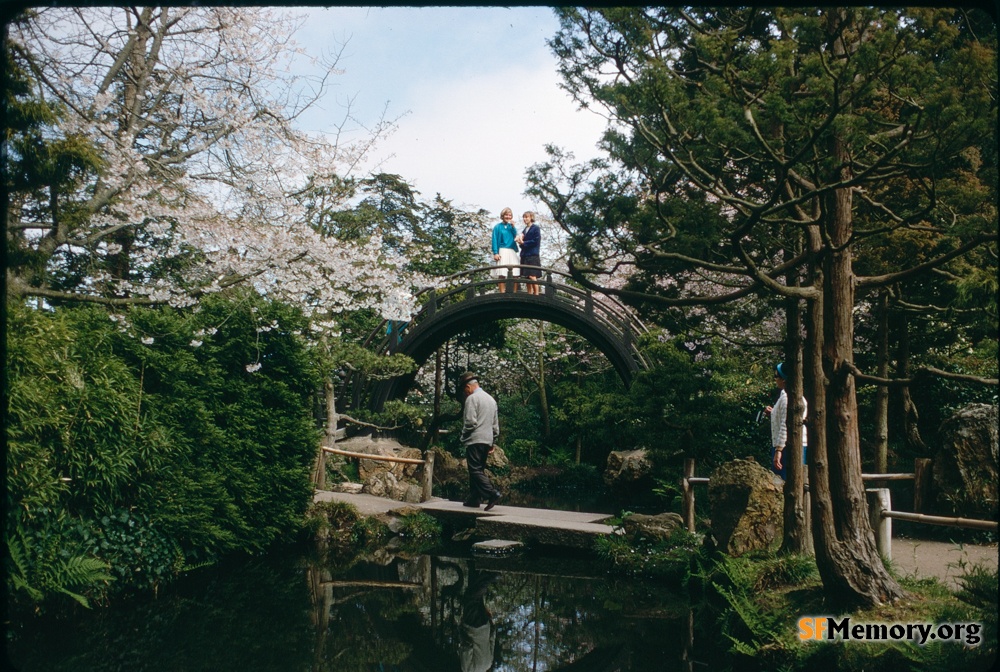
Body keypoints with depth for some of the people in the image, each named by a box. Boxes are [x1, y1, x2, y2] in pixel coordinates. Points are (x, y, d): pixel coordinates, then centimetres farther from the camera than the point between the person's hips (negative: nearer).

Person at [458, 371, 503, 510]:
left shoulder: (472, 398, -9)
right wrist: (492, 443, 22)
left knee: (475, 471, -9)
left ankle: (493, 494, -21)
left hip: (475, 441, -8)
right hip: (487, 440, 9)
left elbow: (470, 422, -16)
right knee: (479, 470, 12)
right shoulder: (491, 399, 17)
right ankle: (475, 499, 14)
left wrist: (463, 438, -3)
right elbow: (495, 424, 19)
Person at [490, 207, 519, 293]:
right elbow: (494, 240, 0)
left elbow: (516, 237, 5)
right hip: (502, 251, -4)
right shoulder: (498, 227, 7)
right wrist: (495, 253, -11)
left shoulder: (512, 227, 18)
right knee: (502, 274, -12)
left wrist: (513, 226, -3)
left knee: (514, 274, -4)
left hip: (512, 252, 4)